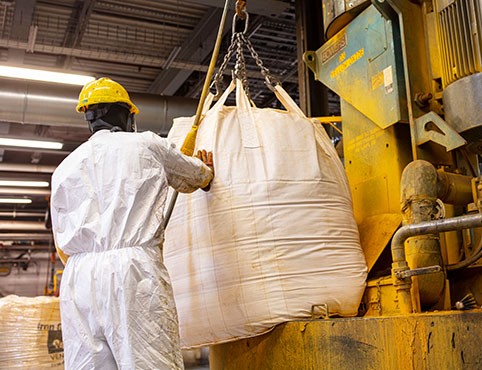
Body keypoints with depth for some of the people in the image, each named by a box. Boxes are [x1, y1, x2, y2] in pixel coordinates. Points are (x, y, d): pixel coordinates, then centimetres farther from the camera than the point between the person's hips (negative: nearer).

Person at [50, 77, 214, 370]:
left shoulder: (65, 167, 20)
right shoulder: (147, 144, 11)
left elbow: (63, 243, 21)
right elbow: (195, 177, 27)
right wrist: (207, 171, 49)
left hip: (78, 279, 5)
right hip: (134, 268, -4)